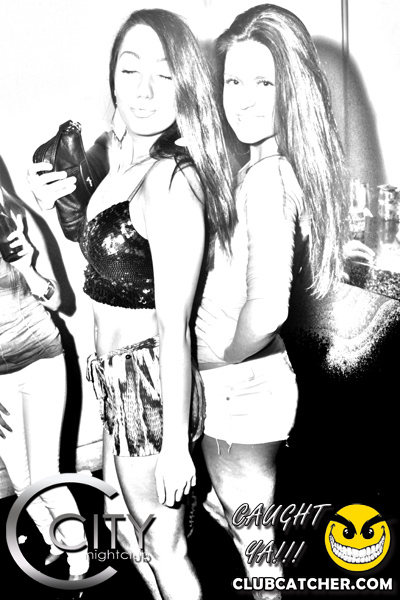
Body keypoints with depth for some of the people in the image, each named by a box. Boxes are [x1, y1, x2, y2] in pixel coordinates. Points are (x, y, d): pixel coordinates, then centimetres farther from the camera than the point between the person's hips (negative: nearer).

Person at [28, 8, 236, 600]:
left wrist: (175, 445, -19)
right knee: (126, 528, 28)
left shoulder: (170, 180, -24)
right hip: (120, 376, 9)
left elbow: (175, 327, -24)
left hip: (151, 385, -9)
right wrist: (59, 206, 3)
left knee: (163, 547, 14)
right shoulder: (127, 163, 5)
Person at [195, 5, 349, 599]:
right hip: (258, 380, 8)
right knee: (248, 527, 31)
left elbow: (265, 310, -30)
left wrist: (222, 362, -12)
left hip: (242, 388, -8)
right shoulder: (280, 167, 3)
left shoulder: (264, 177, -25)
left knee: (253, 543, 16)